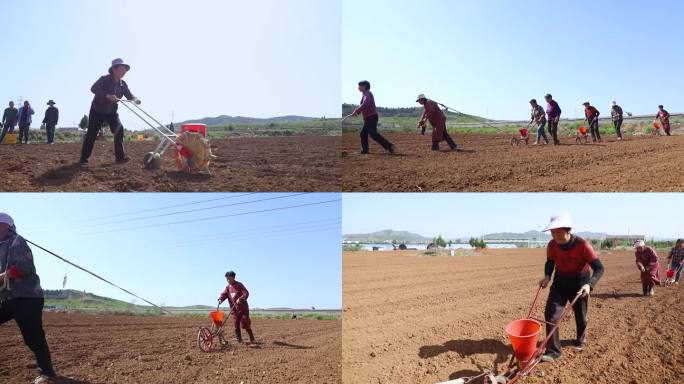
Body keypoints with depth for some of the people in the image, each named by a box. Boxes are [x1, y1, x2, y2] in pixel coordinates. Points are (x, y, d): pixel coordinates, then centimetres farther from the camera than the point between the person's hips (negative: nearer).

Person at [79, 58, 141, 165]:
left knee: (119, 130, -16)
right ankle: (84, 158, 12)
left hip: (111, 112, 4)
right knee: (91, 134, 0)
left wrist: (135, 99, -30)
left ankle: (120, 157, -13)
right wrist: (107, 96, -46)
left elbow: (129, 95, -5)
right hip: (97, 111, -4)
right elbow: (93, 88, -32)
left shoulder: (123, 84, -2)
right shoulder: (105, 79, -18)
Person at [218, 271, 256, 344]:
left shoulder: (239, 285, -7)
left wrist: (240, 299, -30)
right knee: (236, 325, 4)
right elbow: (224, 294, -1)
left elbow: (246, 293, -15)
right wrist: (220, 299, -21)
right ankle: (239, 339, 13)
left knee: (245, 324, -4)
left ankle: (252, 339, 8)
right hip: (234, 309, 5)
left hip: (243, 308, -5)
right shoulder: (228, 287, 9)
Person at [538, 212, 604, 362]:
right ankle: (553, 350, -5)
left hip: (580, 283, -2)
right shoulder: (552, 245, -16)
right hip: (560, 283, 2)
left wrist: (589, 284, -41)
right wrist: (547, 276, -17)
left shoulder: (583, 245, -27)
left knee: (581, 316, 16)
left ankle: (581, 340, 47)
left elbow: (599, 268, -25)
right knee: (550, 314, -12)